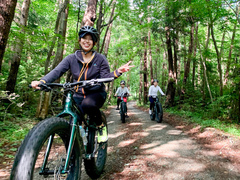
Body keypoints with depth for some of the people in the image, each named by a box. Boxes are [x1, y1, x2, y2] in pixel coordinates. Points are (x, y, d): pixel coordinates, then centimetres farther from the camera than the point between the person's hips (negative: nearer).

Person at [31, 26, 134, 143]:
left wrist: (118, 72, -26)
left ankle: (101, 126, -7)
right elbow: (57, 71, -9)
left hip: (96, 93, -2)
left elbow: (105, 77, -6)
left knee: (88, 104, -37)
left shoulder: (100, 59, 0)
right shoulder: (71, 58, 2)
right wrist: (41, 81, -27)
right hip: (78, 95, 3)